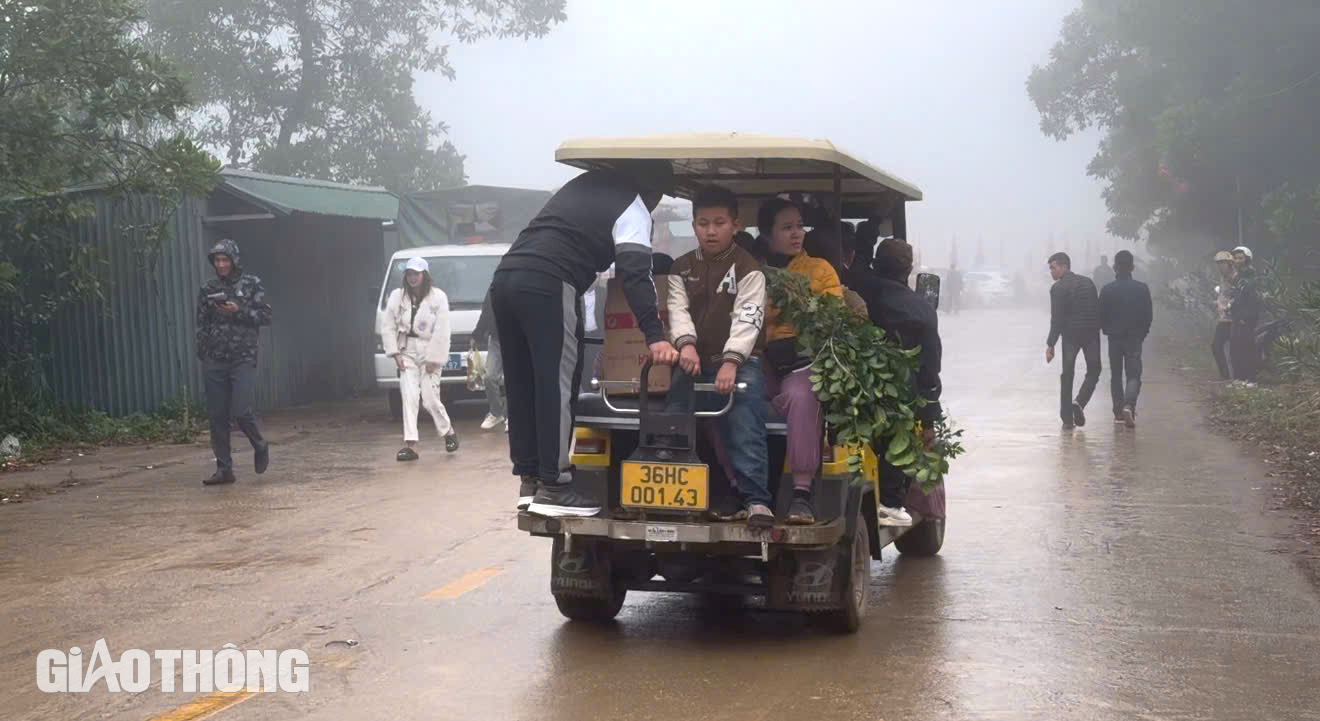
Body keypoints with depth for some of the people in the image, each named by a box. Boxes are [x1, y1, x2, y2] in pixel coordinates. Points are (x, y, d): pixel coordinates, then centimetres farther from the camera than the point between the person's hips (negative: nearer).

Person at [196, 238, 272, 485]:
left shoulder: (252, 284, 3)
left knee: (242, 412, -13)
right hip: (215, 361, 3)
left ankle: (260, 447, 16)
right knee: (217, 416, 2)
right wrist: (202, 355, 7)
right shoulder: (208, 289, 10)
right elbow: (202, 324, 14)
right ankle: (224, 469, 9)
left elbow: (265, 316, 0)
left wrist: (238, 311, -13)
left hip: (243, 358, -3)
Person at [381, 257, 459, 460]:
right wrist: (395, 353, -1)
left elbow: (441, 332, -7)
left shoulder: (438, 297, -5)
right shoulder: (397, 296, 3)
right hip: (407, 352, 3)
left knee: (430, 399, -4)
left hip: (430, 353, -3)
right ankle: (410, 444, -10)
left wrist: (433, 359, -10)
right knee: (409, 396, -9)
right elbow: (388, 327, 7)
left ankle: (448, 430, 24)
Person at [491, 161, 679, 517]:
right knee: (557, 386, -5)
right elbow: (635, 273, -9)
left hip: (505, 277, 8)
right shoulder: (632, 206, 4)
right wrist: (654, 335, -17)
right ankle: (552, 486, -6)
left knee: (522, 385, 13)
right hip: (547, 286, -8)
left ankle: (529, 479, 18)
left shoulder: (583, 184, 27)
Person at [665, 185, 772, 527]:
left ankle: (756, 499, -24)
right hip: (694, 361, 5)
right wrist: (686, 343, -23)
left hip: (739, 361, -5)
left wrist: (731, 361, -27)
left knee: (745, 431, -19)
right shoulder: (682, 268, 13)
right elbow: (678, 308, -2)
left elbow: (747, 318, -13)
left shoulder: (748, 269, -1)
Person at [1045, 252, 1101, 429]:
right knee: (1093, 371, 14)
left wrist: (1050, 345, -10)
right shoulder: (1088, 282, 9)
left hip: (1070, 334, -3)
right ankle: (1079, 402, -10)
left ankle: (1067, 418, 5)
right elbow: (1098, 309, 10)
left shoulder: (1058, 288, -7)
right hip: (1091, 333, 3)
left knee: (1067, 375, 6)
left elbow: (1057, 319, -12)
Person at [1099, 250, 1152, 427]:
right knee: (1133, 376, 1)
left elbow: (1101, 316, -4)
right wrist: (1142, 333, 15)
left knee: (1116, 376, 12)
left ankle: (1118, 412, 12)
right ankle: (1129, 405, -22)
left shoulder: (1107, 290, -8)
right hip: (1134, 338, 0)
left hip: (1114, 338, 0)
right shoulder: (1142, 289, -5)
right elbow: (1149, 315, -1)